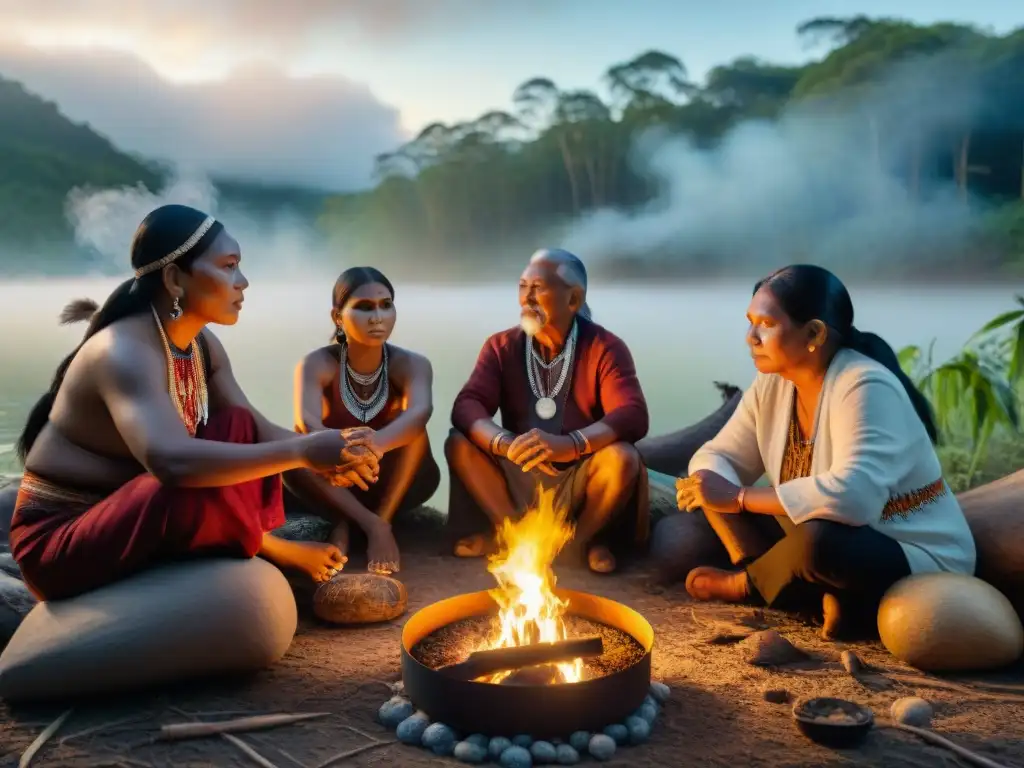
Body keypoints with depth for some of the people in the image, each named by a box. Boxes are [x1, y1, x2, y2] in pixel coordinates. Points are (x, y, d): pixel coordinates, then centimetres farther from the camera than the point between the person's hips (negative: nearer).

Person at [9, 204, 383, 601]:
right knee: (197, 485, -34)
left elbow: (258, 429, 0)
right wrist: (302, 451, -41)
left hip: (136, 513, 8)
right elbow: (171, 461, -44)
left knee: (239, 425, -4)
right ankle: (274, 551, -7)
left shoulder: (202, 344, 1)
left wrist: (321, 457, -20)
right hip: (59, 539, -8)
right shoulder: (124, 351, -27)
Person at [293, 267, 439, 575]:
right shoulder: (317, 364, -17)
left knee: (411, 426, -30)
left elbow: (421, 411, -40)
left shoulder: (411, 364, -18)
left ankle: (383, 518, -21)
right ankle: (366, 523, -23)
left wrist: (377, 443, -61)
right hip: (337, 485, 0)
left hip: (393, 482, 0)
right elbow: (306, 422, -36)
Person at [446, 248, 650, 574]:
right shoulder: (501, 346, -1)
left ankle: (581, 537, -5)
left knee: (622, 457, -31)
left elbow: (633, 416, -23)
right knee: (458, 444, -19)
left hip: (579, 480, -2)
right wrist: (505, 443, -35)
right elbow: (465, 406, -13)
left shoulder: (605, 347, -10)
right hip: (518, 477, 2)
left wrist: (569, 444, -41)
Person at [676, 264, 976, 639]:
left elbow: (853, 497, -39)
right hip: (827, 546, 8)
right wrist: (708, 484, -24)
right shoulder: (771, 386, -2)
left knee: (818, 539, -39)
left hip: (918, 562, -7)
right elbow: (717, 457, 1)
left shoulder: (866, 388, -26)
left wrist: (740, 496, -32)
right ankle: (827, 595, -11)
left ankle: (747, 584, -6)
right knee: (717, 484, -6)